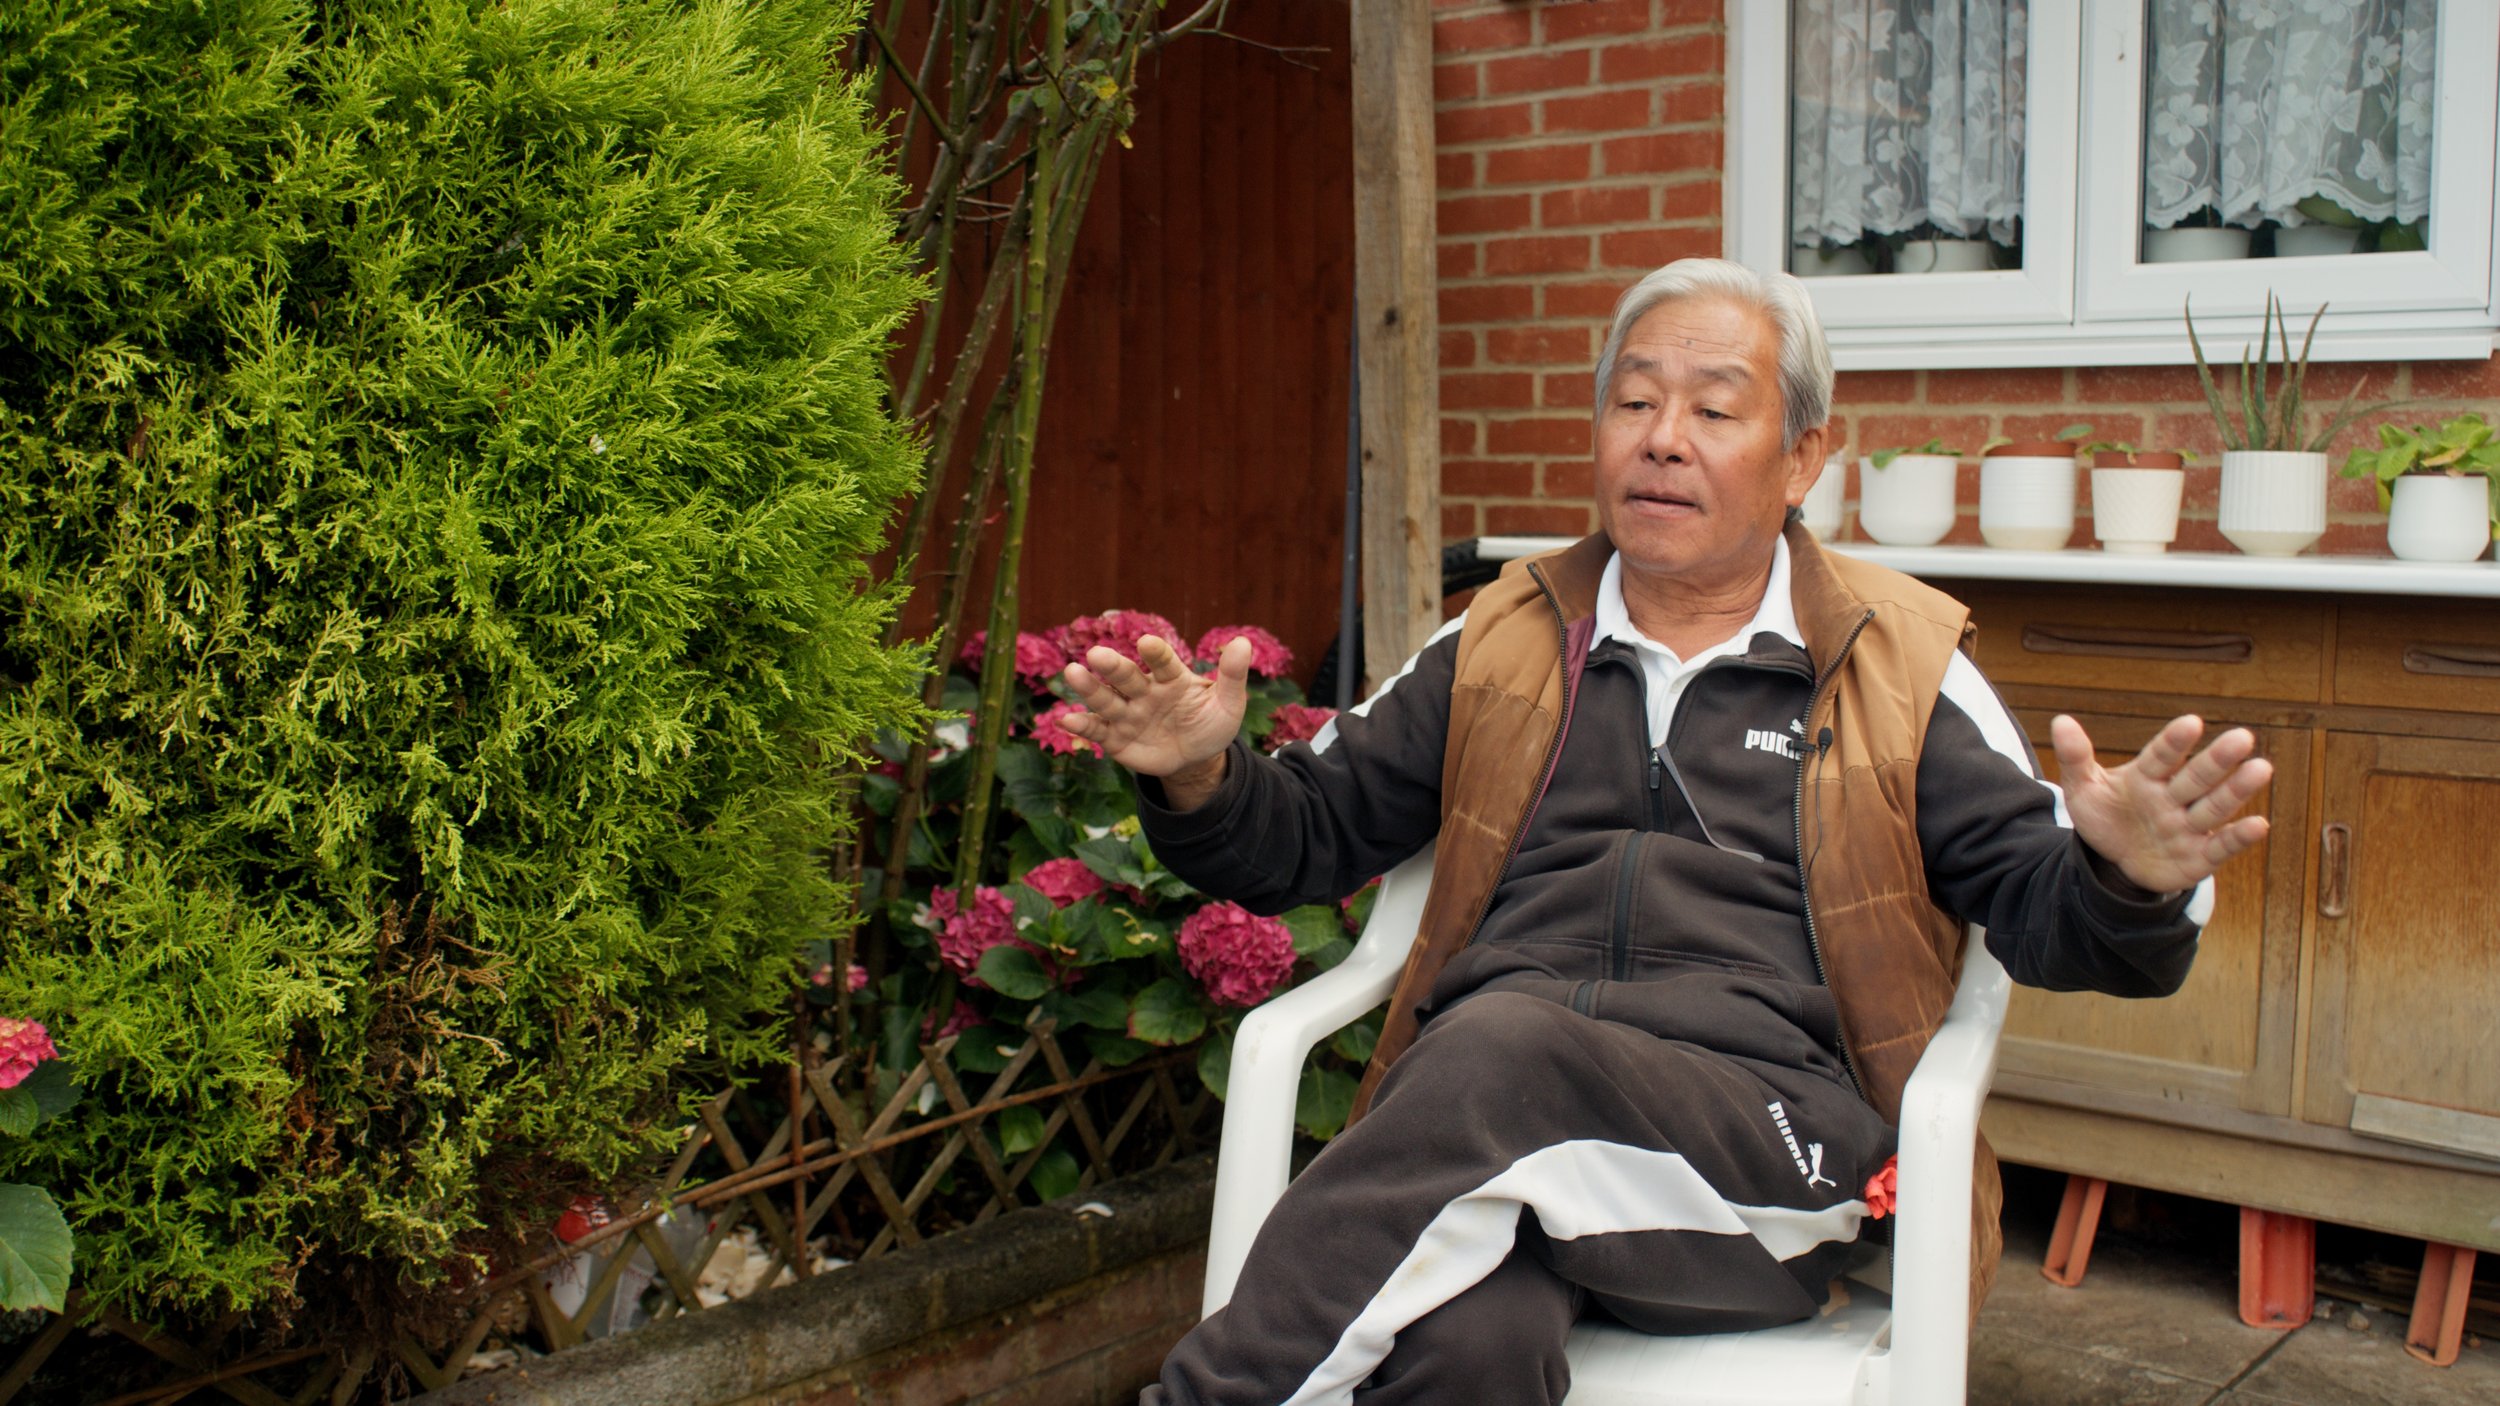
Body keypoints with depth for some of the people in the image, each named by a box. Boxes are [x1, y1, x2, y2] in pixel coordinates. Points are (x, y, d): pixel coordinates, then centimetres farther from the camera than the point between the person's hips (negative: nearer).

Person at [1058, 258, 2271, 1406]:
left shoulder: (1900, 663, 15)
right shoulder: (1503, 642, 21)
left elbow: (2036, 906, 9)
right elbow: (1309, 836, 23)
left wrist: (2123, 881, -15)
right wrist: (1201, 780, 1)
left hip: (1769, 1127, -1)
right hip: (1473, 1110, 1)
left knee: (1506, 1049, -36)